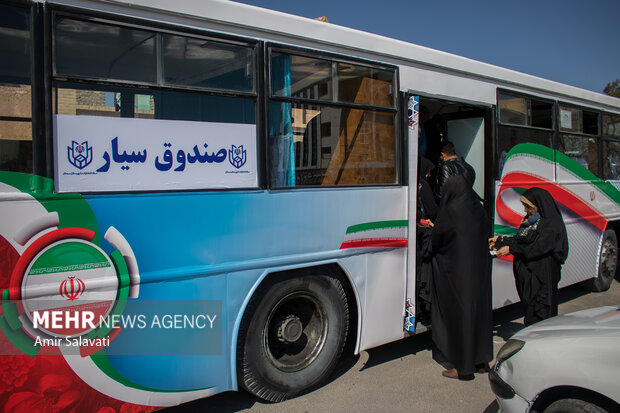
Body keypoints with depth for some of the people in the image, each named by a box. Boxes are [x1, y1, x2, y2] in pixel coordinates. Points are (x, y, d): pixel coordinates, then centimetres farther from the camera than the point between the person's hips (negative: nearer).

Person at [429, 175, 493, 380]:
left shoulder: (450, 211, -14)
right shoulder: (479, 210, 6)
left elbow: (435, 242, -10)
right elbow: (484, 239, 15)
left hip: (457, 273, -7)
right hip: (480, 271, 7)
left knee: (459, 313, 1)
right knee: (479, 310, 15)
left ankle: (464, 367, 9)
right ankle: (481, 361, 27)